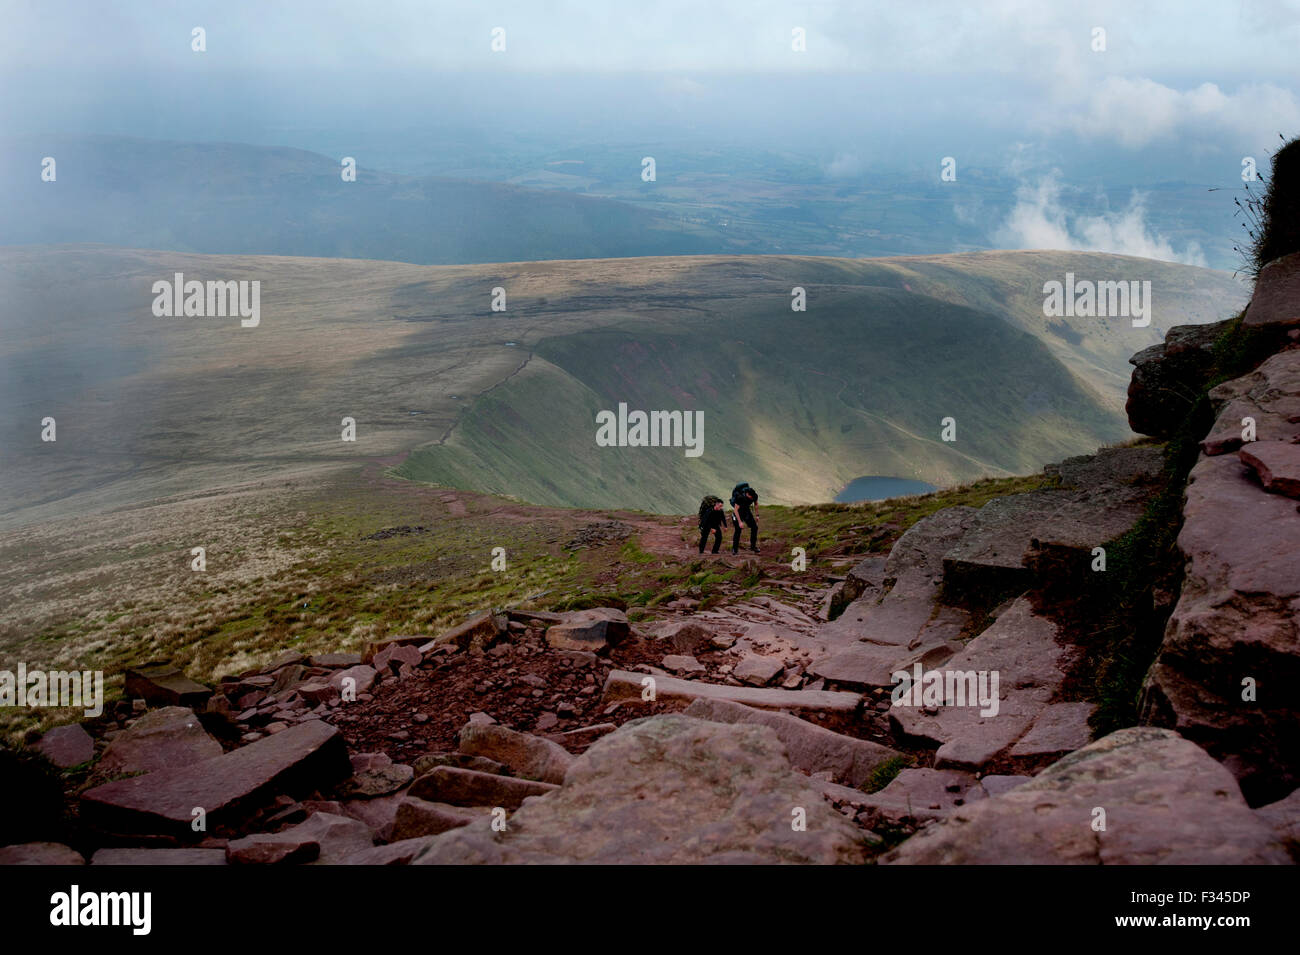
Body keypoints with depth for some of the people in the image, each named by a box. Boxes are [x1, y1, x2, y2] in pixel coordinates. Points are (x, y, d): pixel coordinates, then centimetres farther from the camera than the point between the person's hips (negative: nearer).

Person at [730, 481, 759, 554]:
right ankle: (734, 549, -1)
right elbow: (736, 509, -28)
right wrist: (739, 522, -30)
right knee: (738, 530, -12)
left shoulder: (755, 495, -21)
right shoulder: (740, 497, -35)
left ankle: (753, 546, 5)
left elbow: (756, 504, 2)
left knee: (754, 527, -7)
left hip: (747, 510, 5)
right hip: (738, 512, -5)